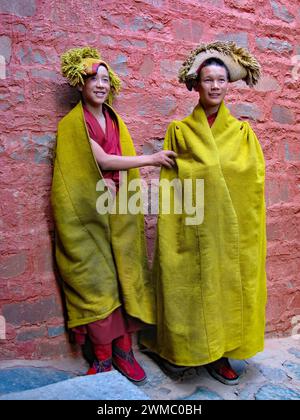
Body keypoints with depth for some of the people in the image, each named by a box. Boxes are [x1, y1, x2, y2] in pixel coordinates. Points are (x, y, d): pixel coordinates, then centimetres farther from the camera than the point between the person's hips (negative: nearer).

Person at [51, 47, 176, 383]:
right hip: (89, 212, -5)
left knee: (124, 278, 3)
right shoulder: (73, 123, -2)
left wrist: (113, 184, -3)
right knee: (97, 281, -1)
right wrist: (151, 159, -10)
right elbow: (102, 160, -12)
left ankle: (123, 350, 15)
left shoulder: (114, 120, 17)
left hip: (118, 209, 5)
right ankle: (103, 357, 13)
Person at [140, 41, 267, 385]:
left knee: (227, 284, 7)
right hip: (192, 226, -2)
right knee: (190, 285, 3)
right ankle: (181, 350, 23)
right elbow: (169, 180, 0)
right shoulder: (179, 130, 4)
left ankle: (218, 354, 24)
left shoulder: (242, 131, 8)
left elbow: (256, 179, 6)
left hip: (232, 227, 2)